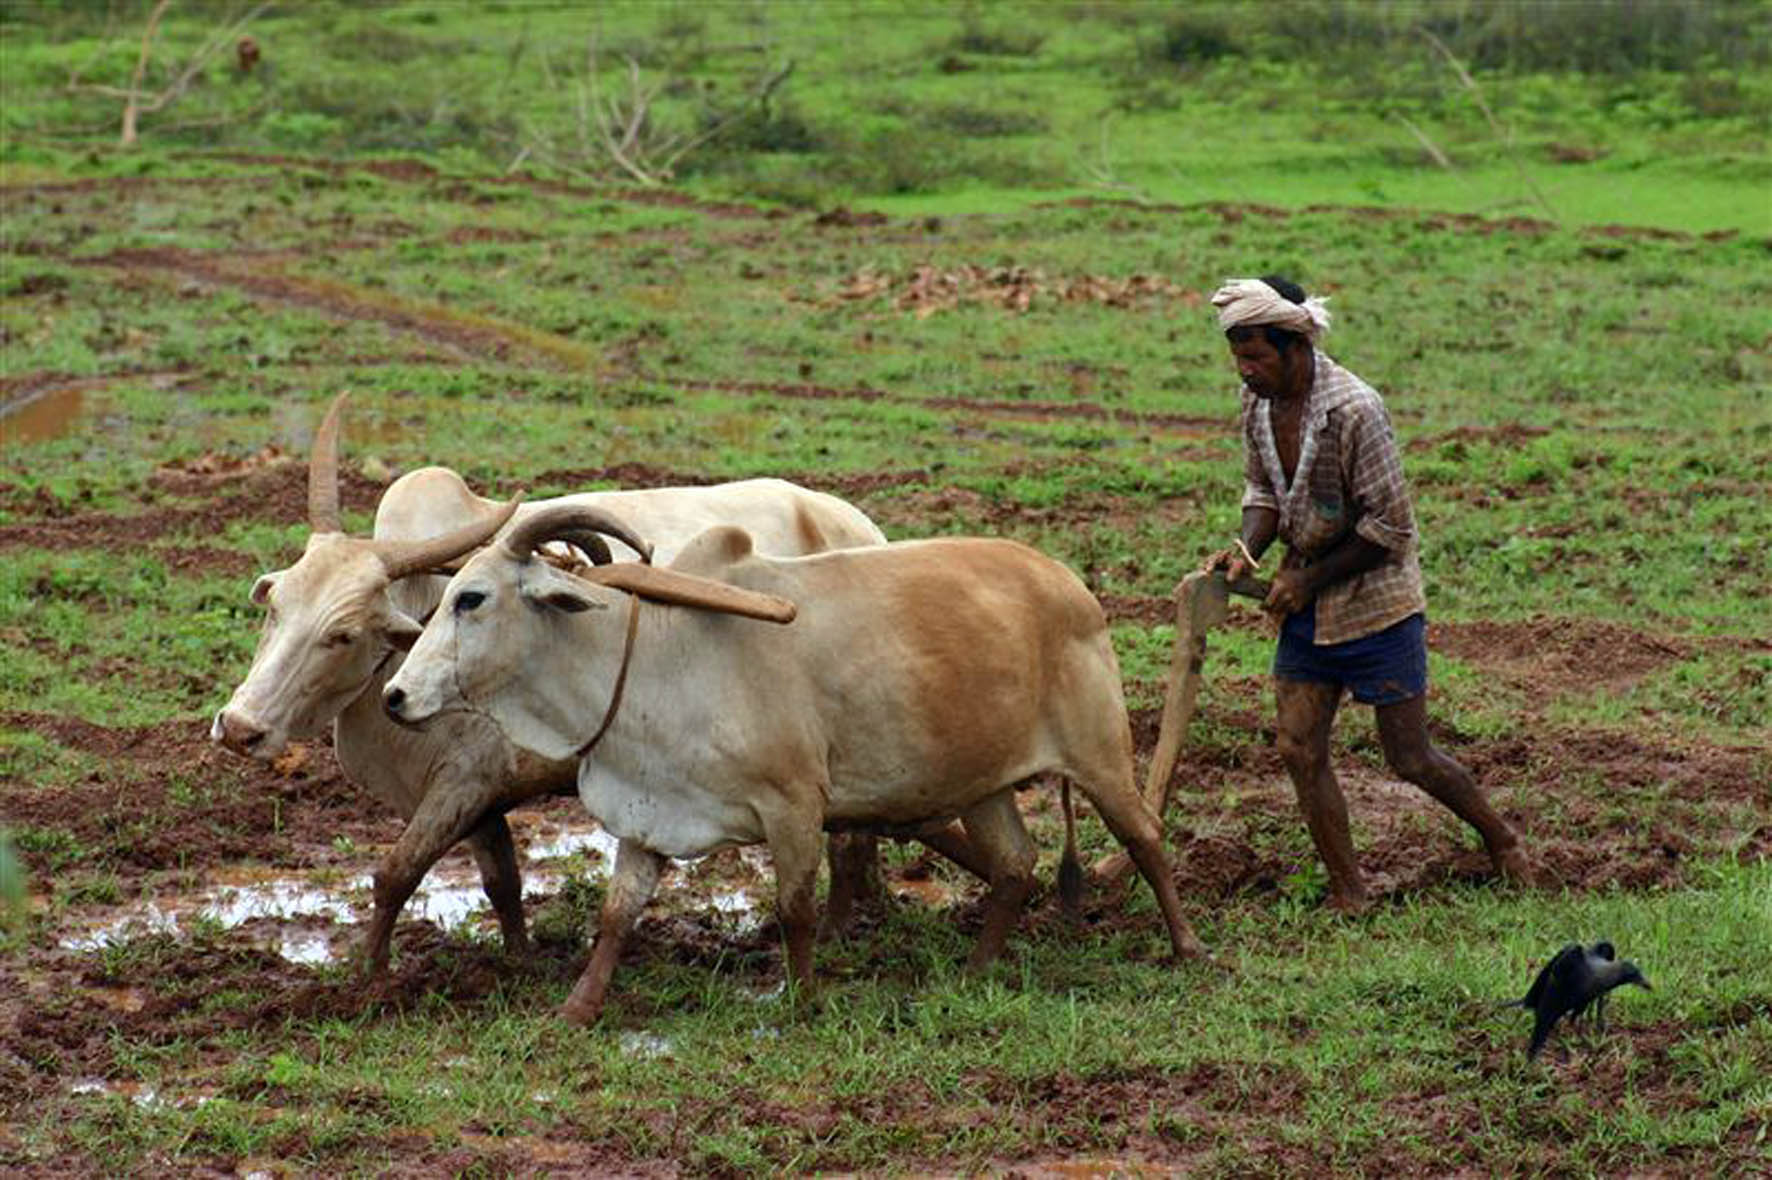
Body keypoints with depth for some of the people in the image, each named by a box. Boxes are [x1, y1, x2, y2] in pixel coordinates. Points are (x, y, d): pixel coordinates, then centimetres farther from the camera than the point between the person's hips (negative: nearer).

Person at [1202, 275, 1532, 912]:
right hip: (1306, 598, 7)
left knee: (1410, 759, 4)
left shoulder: (1354, 410, -25)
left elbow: (1390, 526, -20)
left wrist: (1308, 579, -17)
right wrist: (1247, 550, -10)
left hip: (1376, 601, -6)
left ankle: (1501, 837, 29)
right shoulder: (1257, 400, -2)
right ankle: (1347, 894, 13)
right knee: (1299, 751, 1)